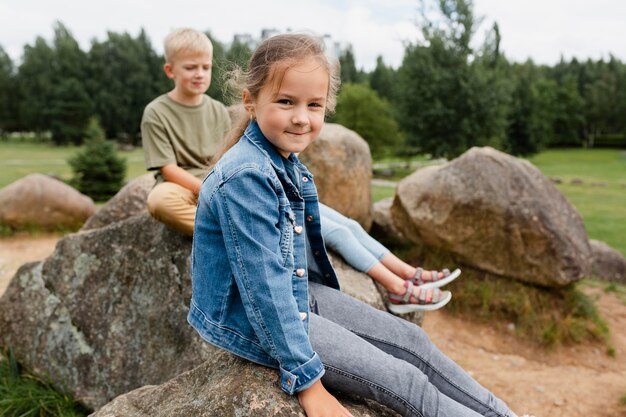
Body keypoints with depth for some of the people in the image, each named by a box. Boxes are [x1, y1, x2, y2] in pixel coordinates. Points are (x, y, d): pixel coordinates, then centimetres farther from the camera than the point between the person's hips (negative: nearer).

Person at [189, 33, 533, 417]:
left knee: (412, 340, 6)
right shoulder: (247, 176, -28)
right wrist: (307, 382, -23)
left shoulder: (286, 161, 1)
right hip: (252, 318, -8)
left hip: (298, 292, 9)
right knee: (401, 379, -9)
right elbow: (264, 284, -28)